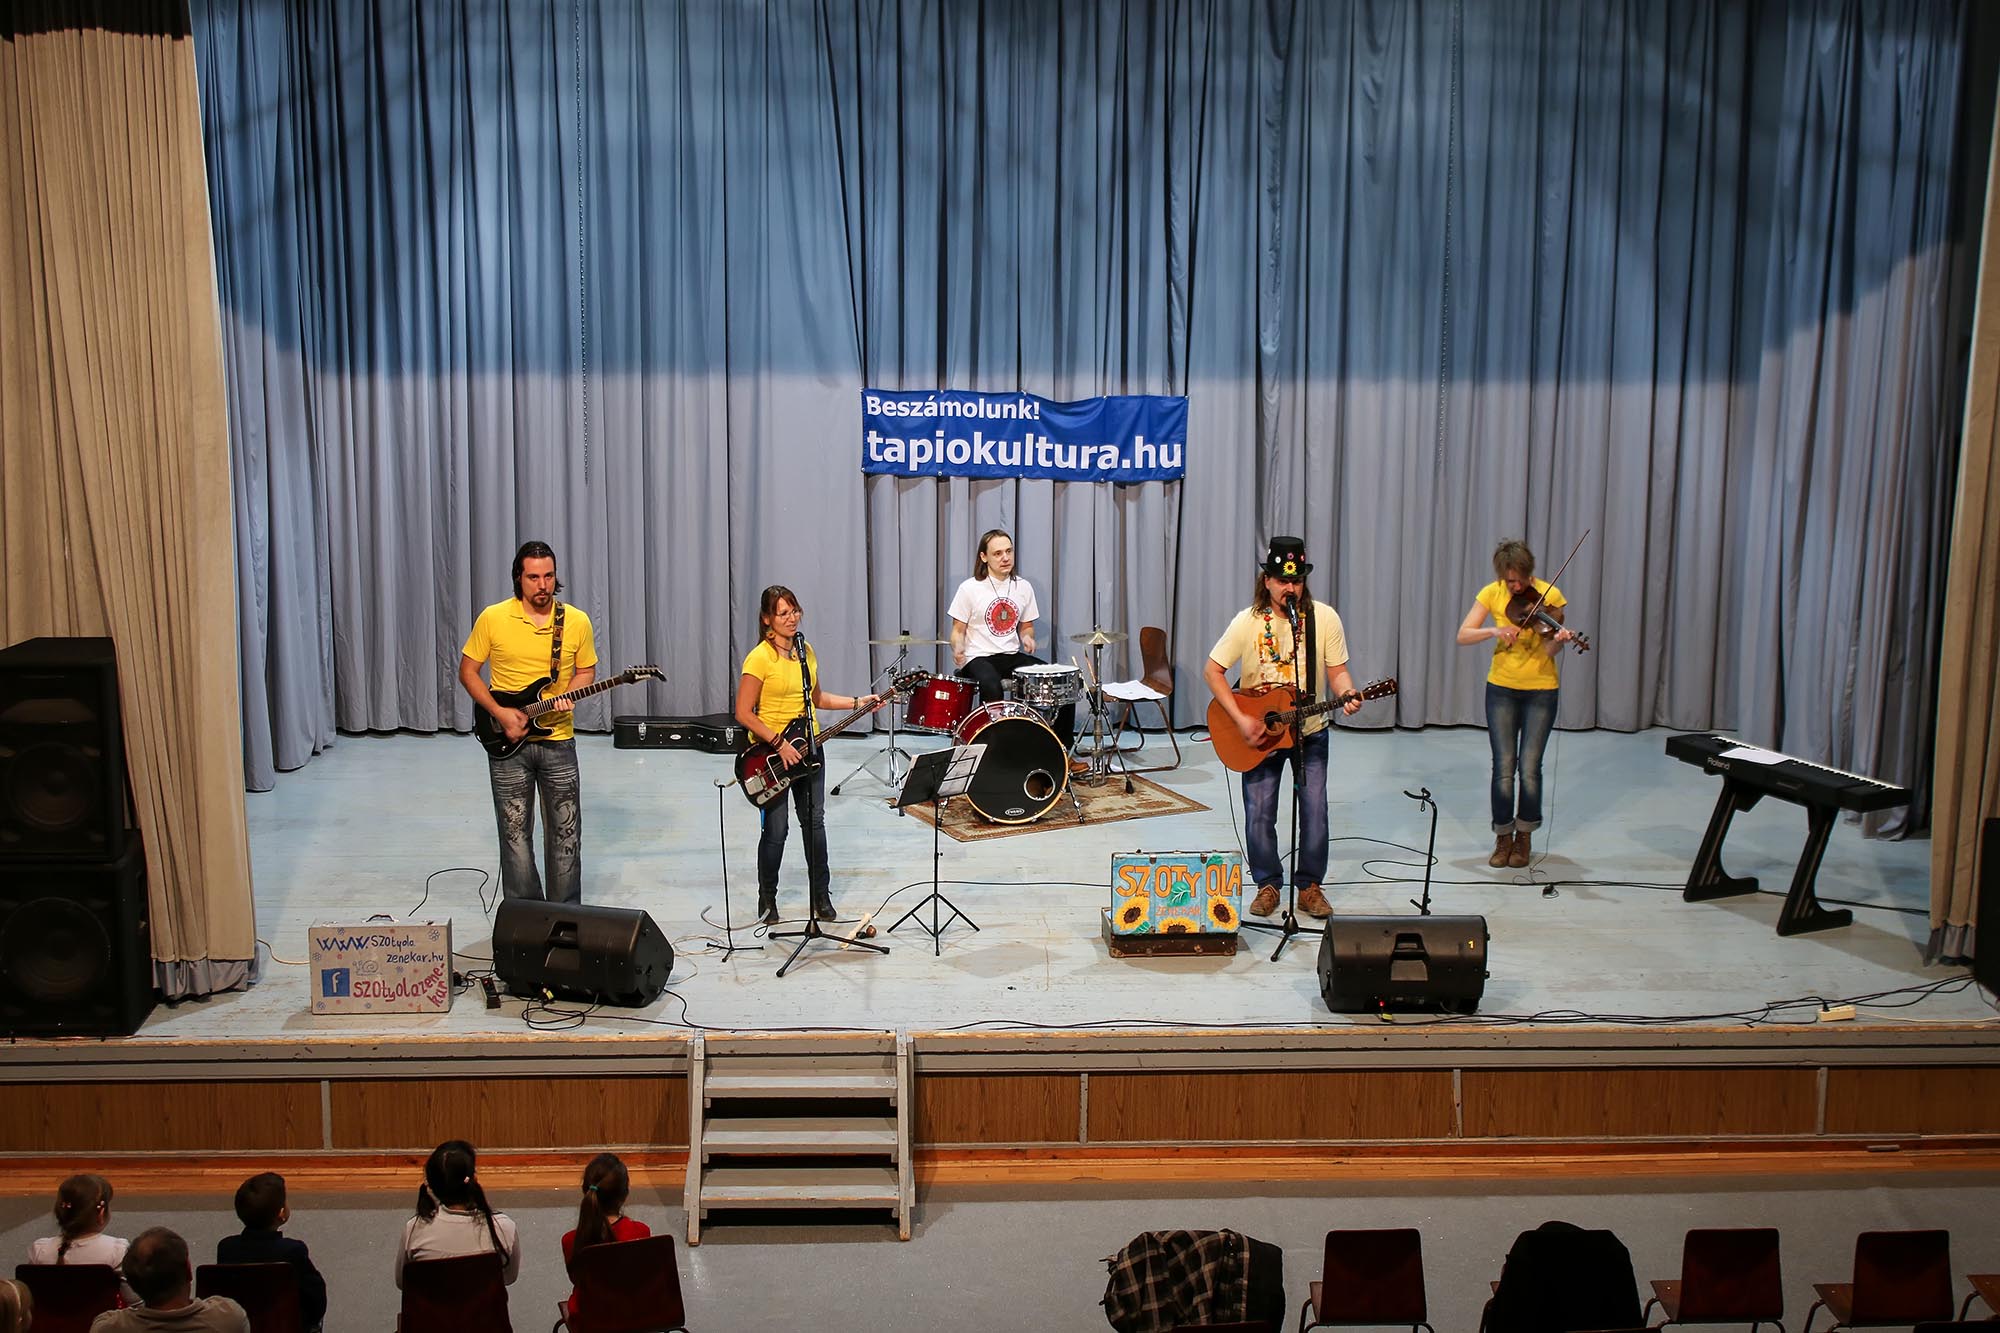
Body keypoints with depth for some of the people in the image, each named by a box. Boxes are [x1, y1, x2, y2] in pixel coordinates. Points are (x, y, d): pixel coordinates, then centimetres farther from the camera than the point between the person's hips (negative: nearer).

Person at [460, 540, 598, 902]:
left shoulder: (577, 622, -2)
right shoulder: (492, 618, -6)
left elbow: (586, 670, 10)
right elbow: (467, 671, 0)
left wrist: (569, 696, -11)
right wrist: (500, 713, -11)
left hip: (558, 740, 1)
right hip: (508, 741, -1)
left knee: (566, 831, 6)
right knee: (515, 832, 5)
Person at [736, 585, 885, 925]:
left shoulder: (805, 651, 7)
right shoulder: (759, 658, -16)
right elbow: (744, 713, -17)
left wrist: (858, 703, 8)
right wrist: (779, 744, -21)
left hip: (807, 747, 6)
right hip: (771, 752, -6)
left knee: (815, 822, 10)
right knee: (776, 830, 0)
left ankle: (822, 896, 20)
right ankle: (767, 902, 17)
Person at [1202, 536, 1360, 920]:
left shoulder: (1324, 618, -7)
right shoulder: (1248, 622, -12)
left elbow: (1337, 671, -4)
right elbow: (1212, 671, -10)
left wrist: (1347, 696, -27)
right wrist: (1241, 720, -17)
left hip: (1309, 730, 1)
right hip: (1258, 733, -1)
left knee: (1315, 810, -2)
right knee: (1258, 815, -1)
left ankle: (1309, 886, 14)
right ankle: (1268, 885, 17)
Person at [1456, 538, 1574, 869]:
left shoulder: (1548, 595, -10)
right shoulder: (1492, 593, -4)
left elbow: (1548, 650, -16)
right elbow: (1463, 635, -12)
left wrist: (1559, 640, -37)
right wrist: (1495, 631, -28)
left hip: (1540, 690, -1)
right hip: (1502, 688, 2)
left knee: (1529, 768, -3)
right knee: (1503, 767, -1)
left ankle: (1524, 836, 16)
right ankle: (1503, 838, 14)